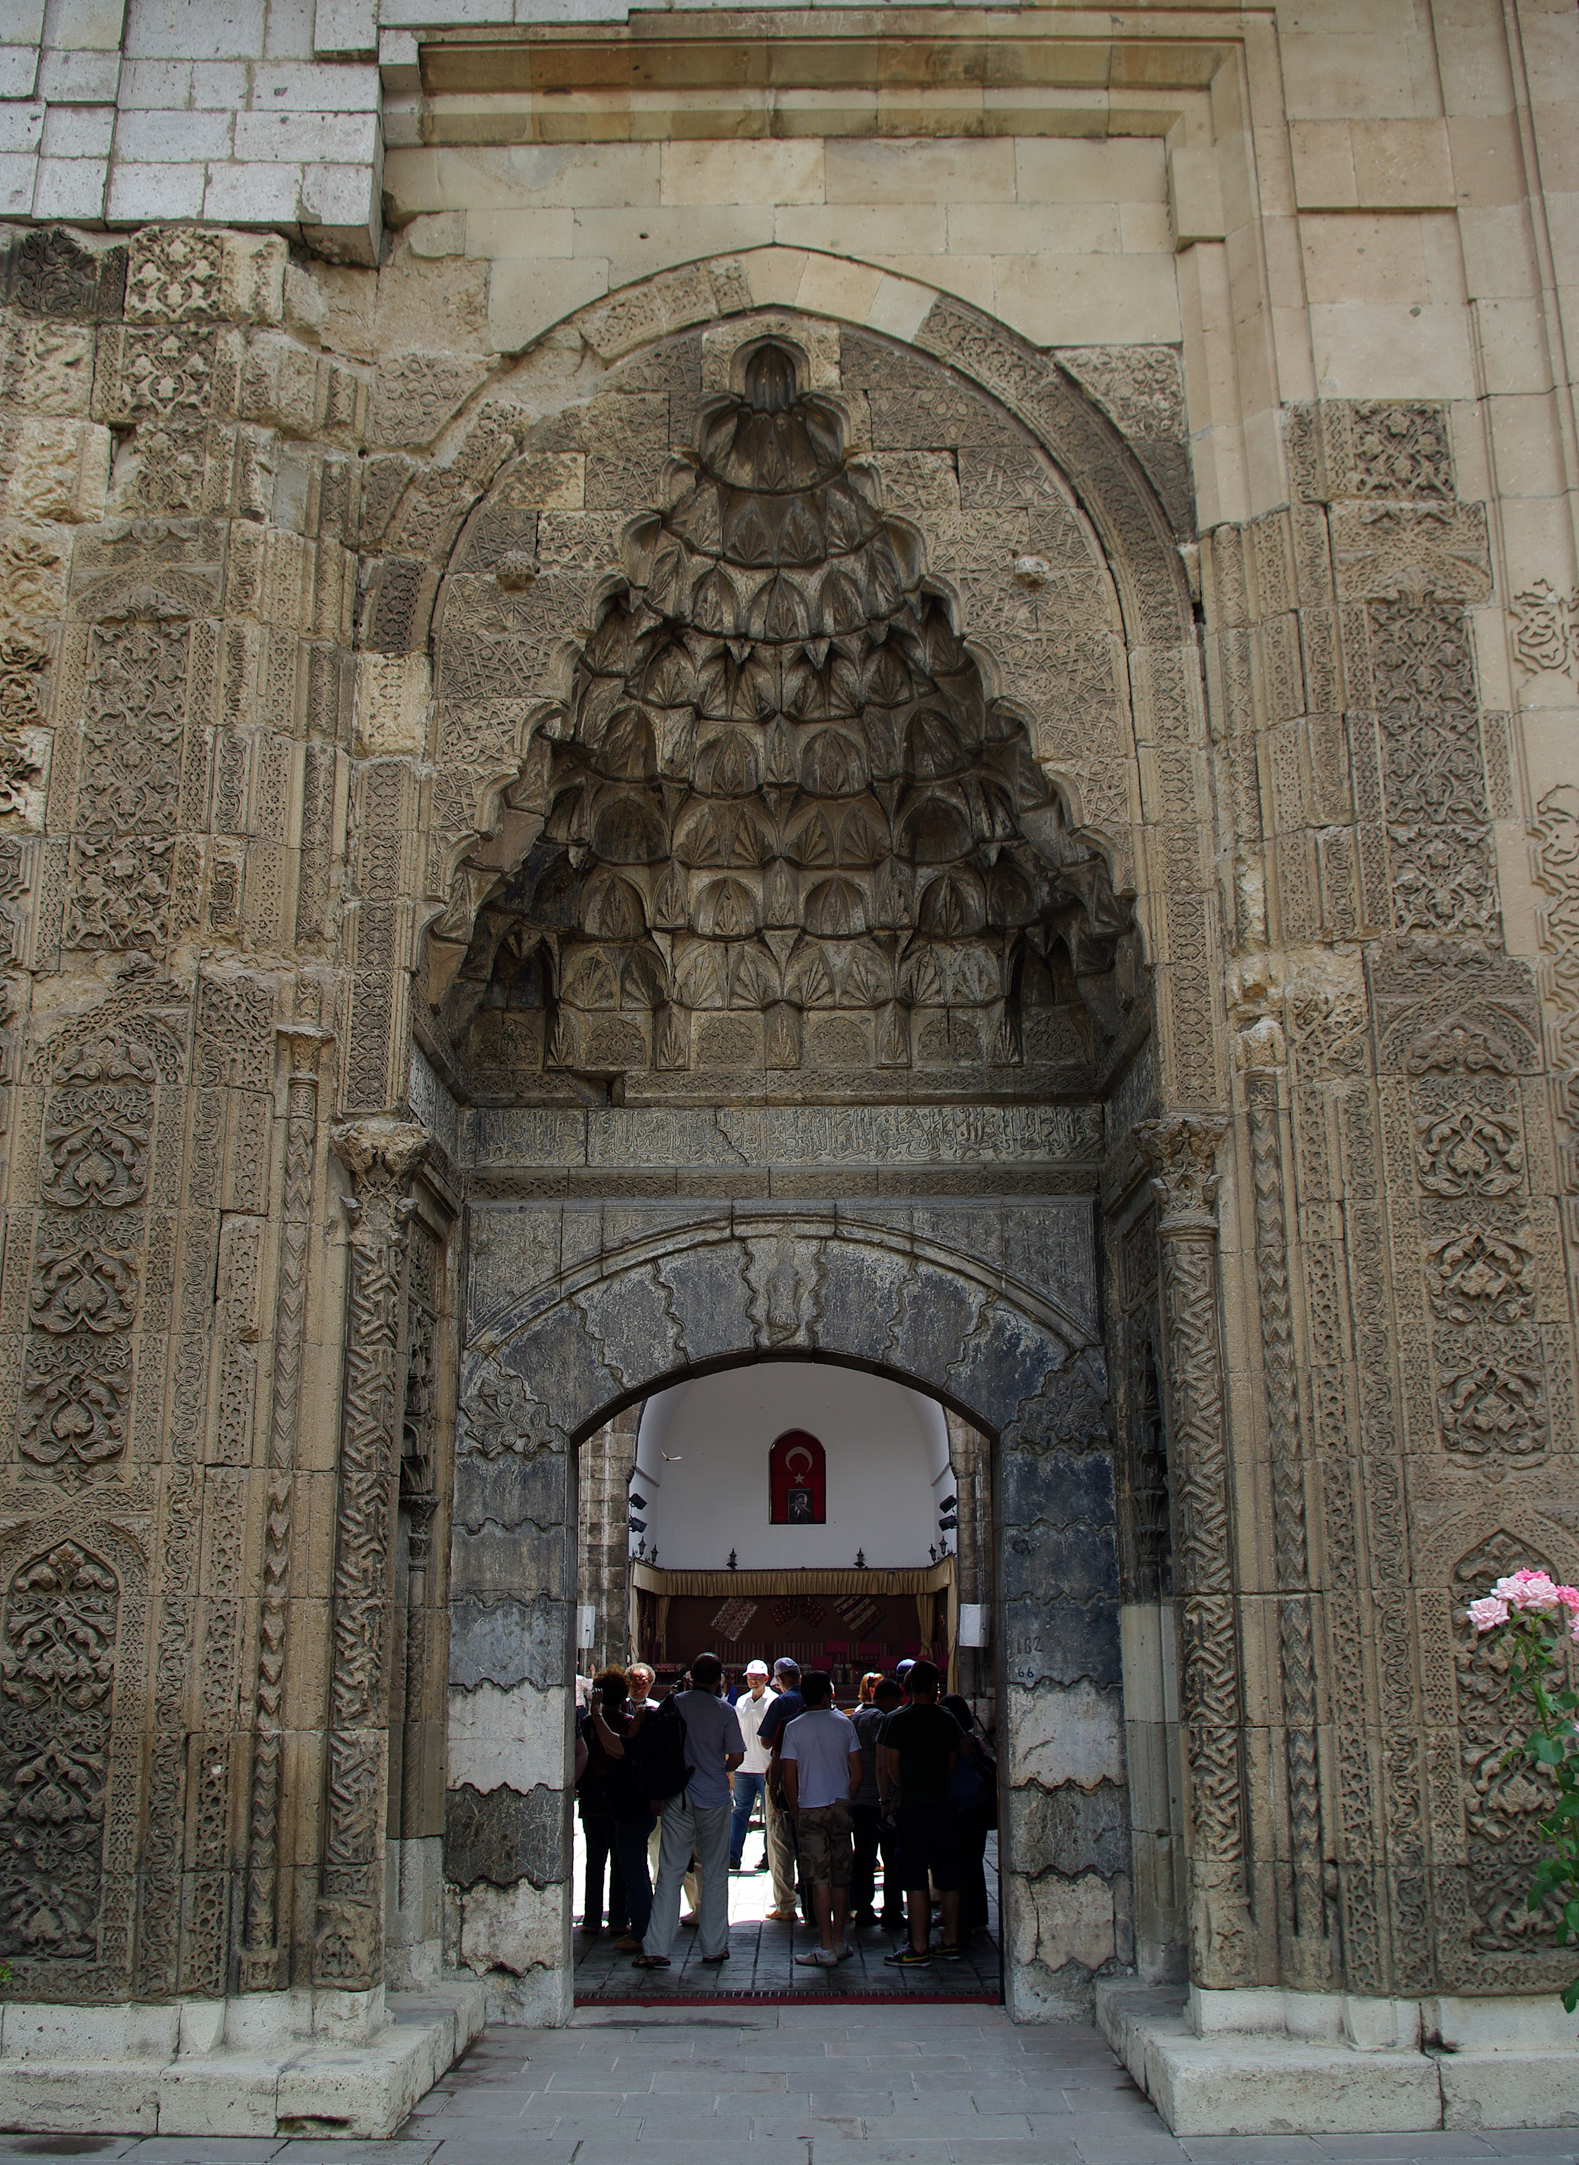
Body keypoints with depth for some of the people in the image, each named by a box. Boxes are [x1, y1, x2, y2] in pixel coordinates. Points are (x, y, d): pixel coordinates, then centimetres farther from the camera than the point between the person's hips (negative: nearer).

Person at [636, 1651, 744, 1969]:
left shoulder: (673, 1704, 0)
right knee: (715, 1874, 9)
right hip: (714, 1799, -1)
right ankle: (713, 1949, 12)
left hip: (677, 1797, 1)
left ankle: (655, 1949, -1)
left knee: (670, 1872, 2)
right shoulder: (725, 1711, -3)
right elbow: (736, 1757, -4)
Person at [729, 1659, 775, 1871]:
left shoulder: (774, 1702, -5)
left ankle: (769, 1856, 11)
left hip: (767, 1768, -4)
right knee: (740, 1812, 5)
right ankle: (733, 1856, 7)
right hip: (744, 1767, 4)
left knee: (770, 1813, 4)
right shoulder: (741, 1702, 10)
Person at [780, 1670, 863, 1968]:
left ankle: (826, 1948, -2)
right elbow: (857, 1773, 2)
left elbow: (789, 1778, -6)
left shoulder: (794, 1728, -5)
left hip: (810, 1809, -2)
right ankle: (840, 1942, 18)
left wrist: (795, 1812, 5)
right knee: (841, 1876, 11)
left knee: (820, 1878, -1)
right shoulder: (844, 1723, 0)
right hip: (840, 1807, 2)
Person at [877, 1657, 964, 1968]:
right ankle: (951, 1942, 16)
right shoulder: (948, 1720, 4)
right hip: (943, 1805, 4)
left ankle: (919, 1948, -3)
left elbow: (890, 1768, -2)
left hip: (911, 1806, -4)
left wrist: (889, 1798, 15)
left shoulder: (896, 1720, -6)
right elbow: (952, 1764, 10)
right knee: (948, 1878, 10)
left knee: (915, 1880, -3)